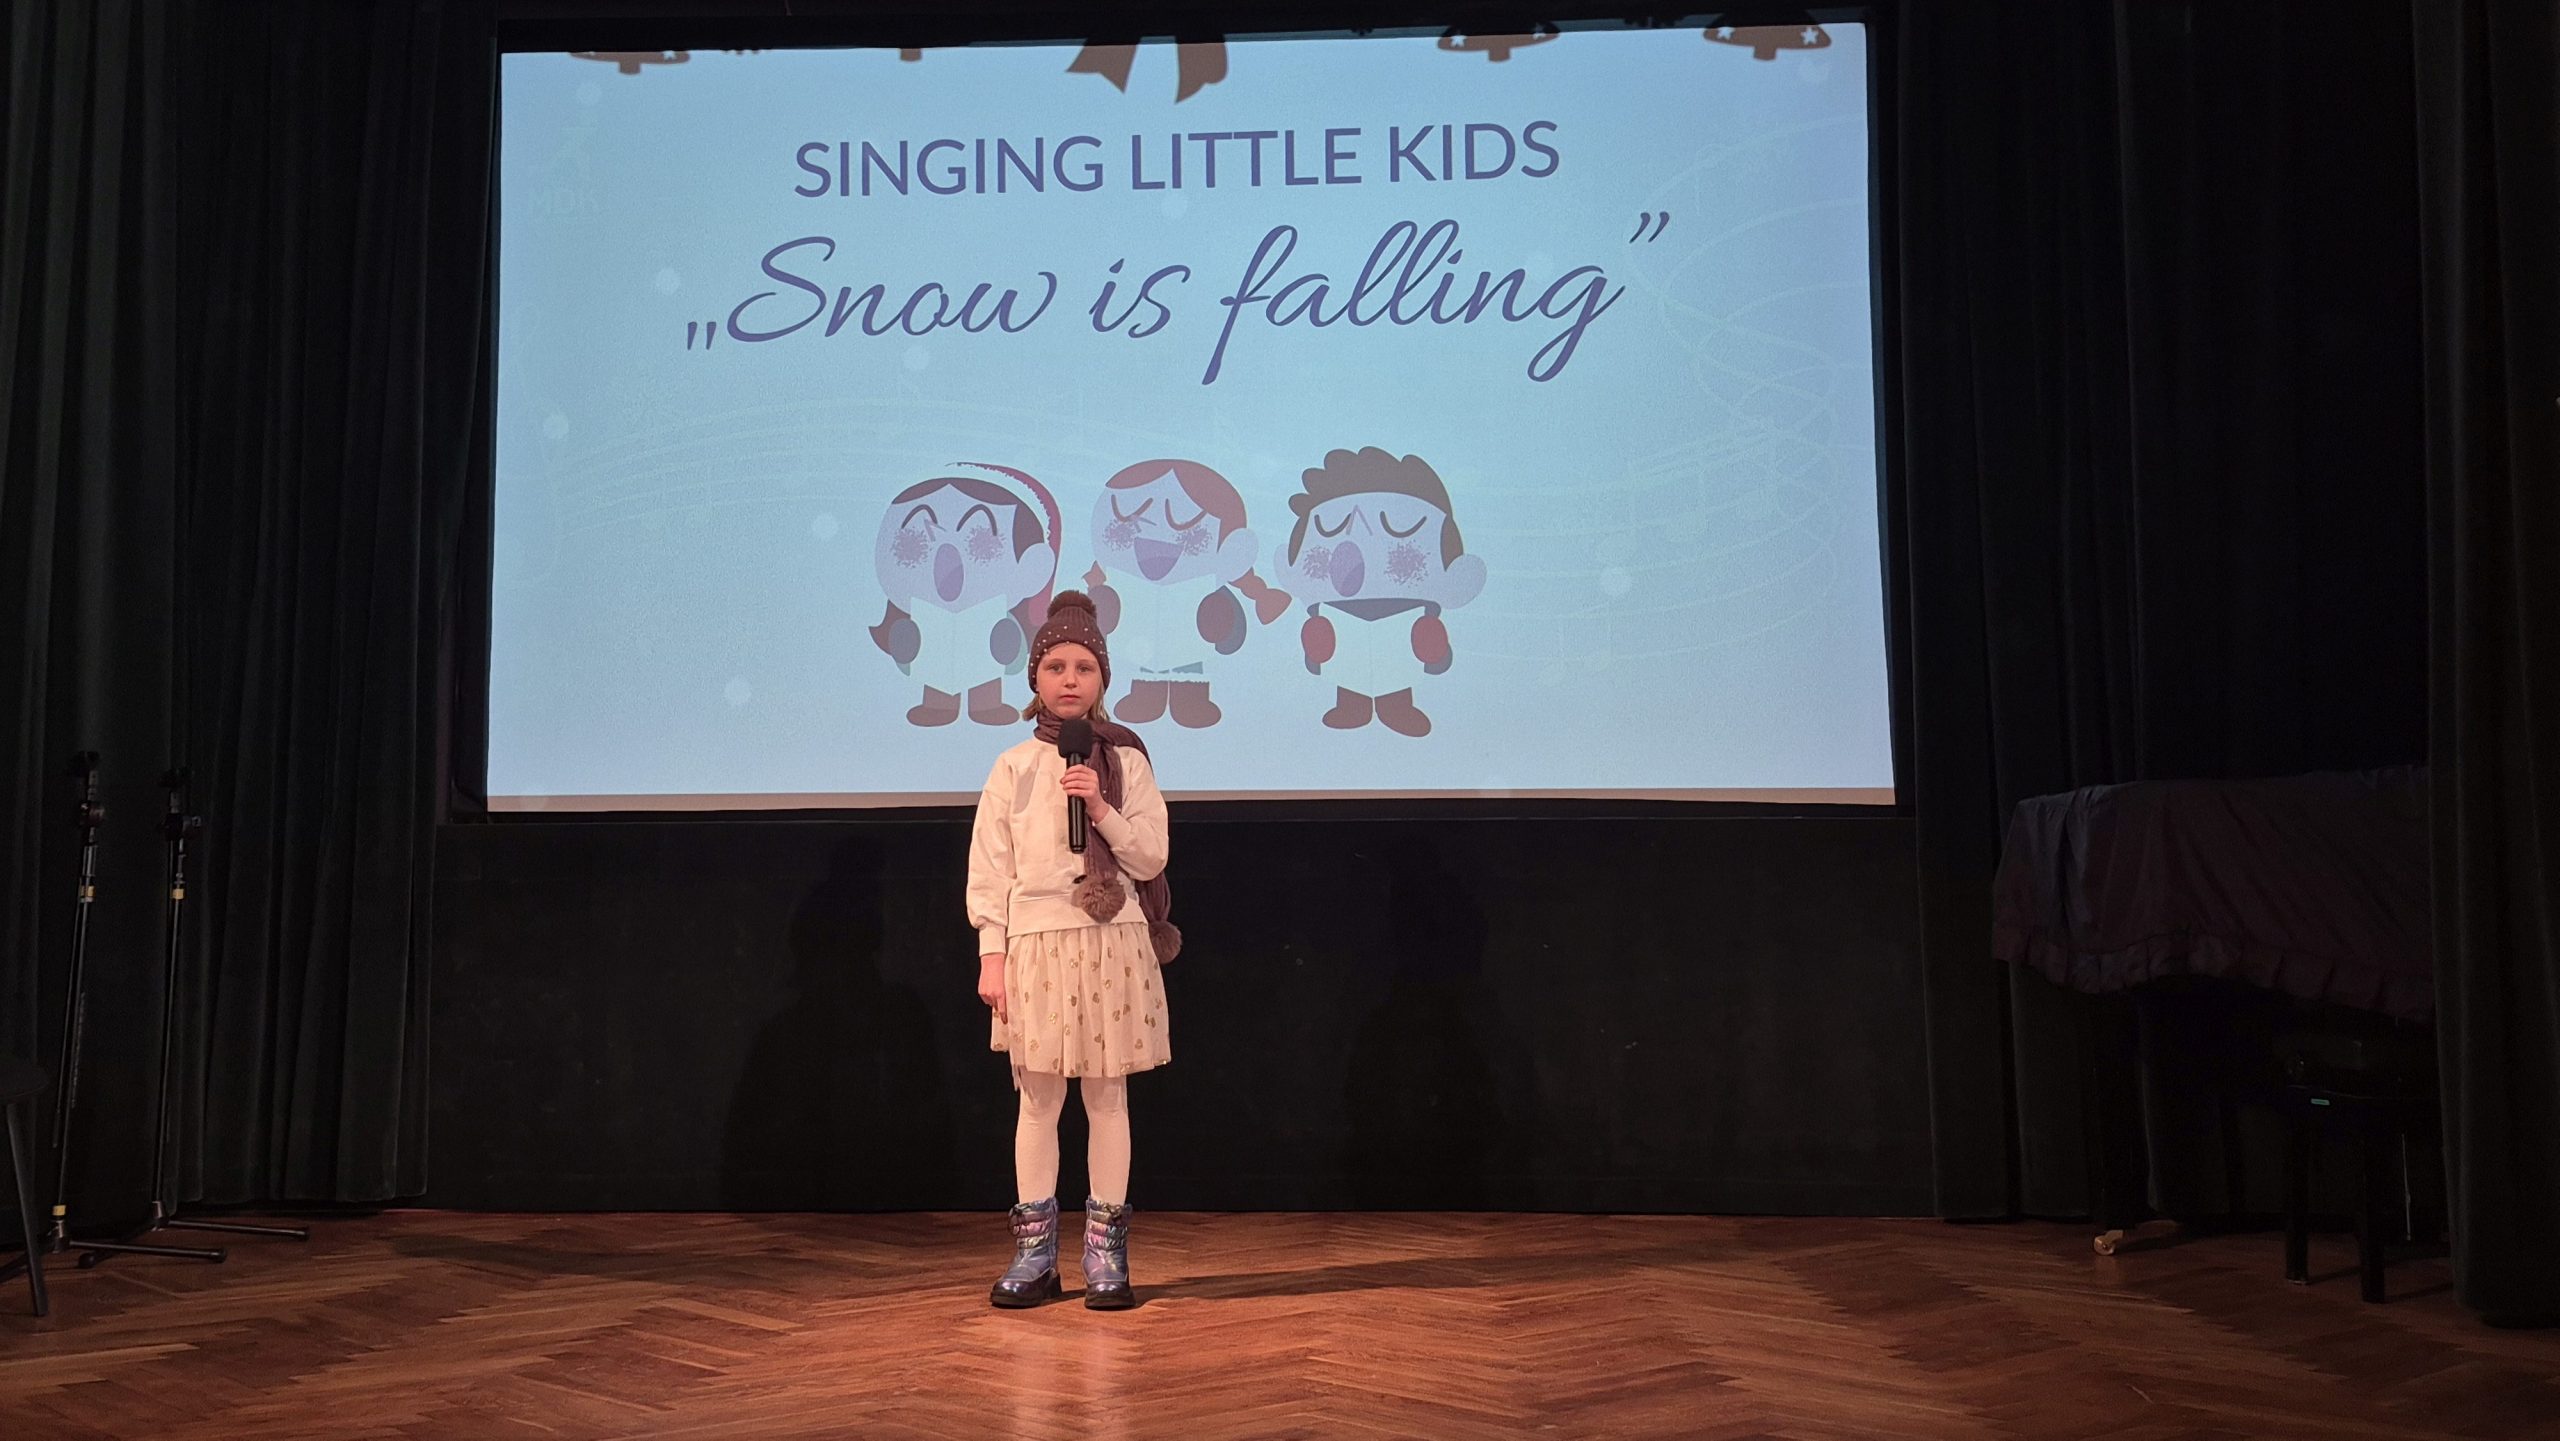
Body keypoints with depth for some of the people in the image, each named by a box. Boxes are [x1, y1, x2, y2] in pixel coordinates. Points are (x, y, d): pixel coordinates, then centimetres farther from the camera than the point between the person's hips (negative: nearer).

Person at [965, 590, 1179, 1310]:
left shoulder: (1127, 762, 3)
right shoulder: (1013, 768, 3)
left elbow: (1151, 857, 0)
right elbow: (988, 869, 3)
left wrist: (1101, 808, -14)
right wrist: (992, 955, -2)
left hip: (1112, 943, 0)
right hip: (1036, 943, 0)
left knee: (1107, 1097, 5)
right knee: (1039, 1098, 4)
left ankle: (1106, 1249, 13)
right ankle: (1035, 1251, 13)